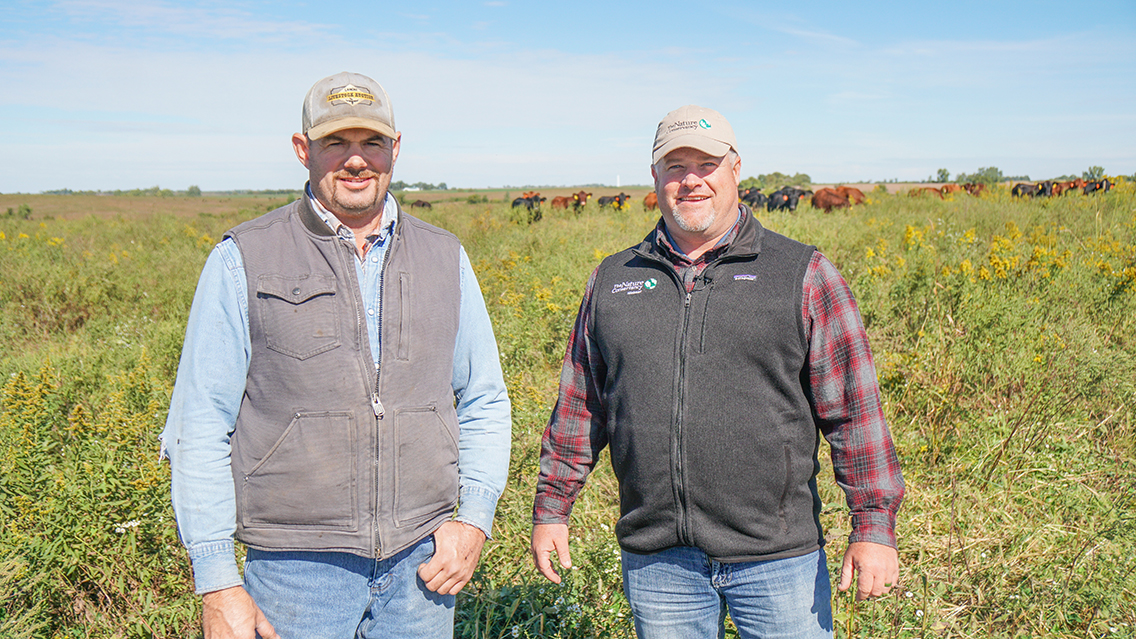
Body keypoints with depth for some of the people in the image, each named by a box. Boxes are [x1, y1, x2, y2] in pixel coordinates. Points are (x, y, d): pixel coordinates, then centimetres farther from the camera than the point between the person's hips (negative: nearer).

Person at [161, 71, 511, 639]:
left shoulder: (445, 259, 6)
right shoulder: (244, 261, -3)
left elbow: (484, 402, 13)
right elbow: (199, 428, -4)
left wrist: (475, 518, -1)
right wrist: (217, 585, -8)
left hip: (422, 564, 3)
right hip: (299, 569, -3)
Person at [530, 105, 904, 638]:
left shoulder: (803, 274, 1)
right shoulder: (613, 280, 9)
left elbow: (853, 408, -1)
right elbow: (580, 406, 14)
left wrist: (874, 527, -6)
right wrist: (552, 508, 13)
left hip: (777, 557, -2)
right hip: (655, 560, 2)